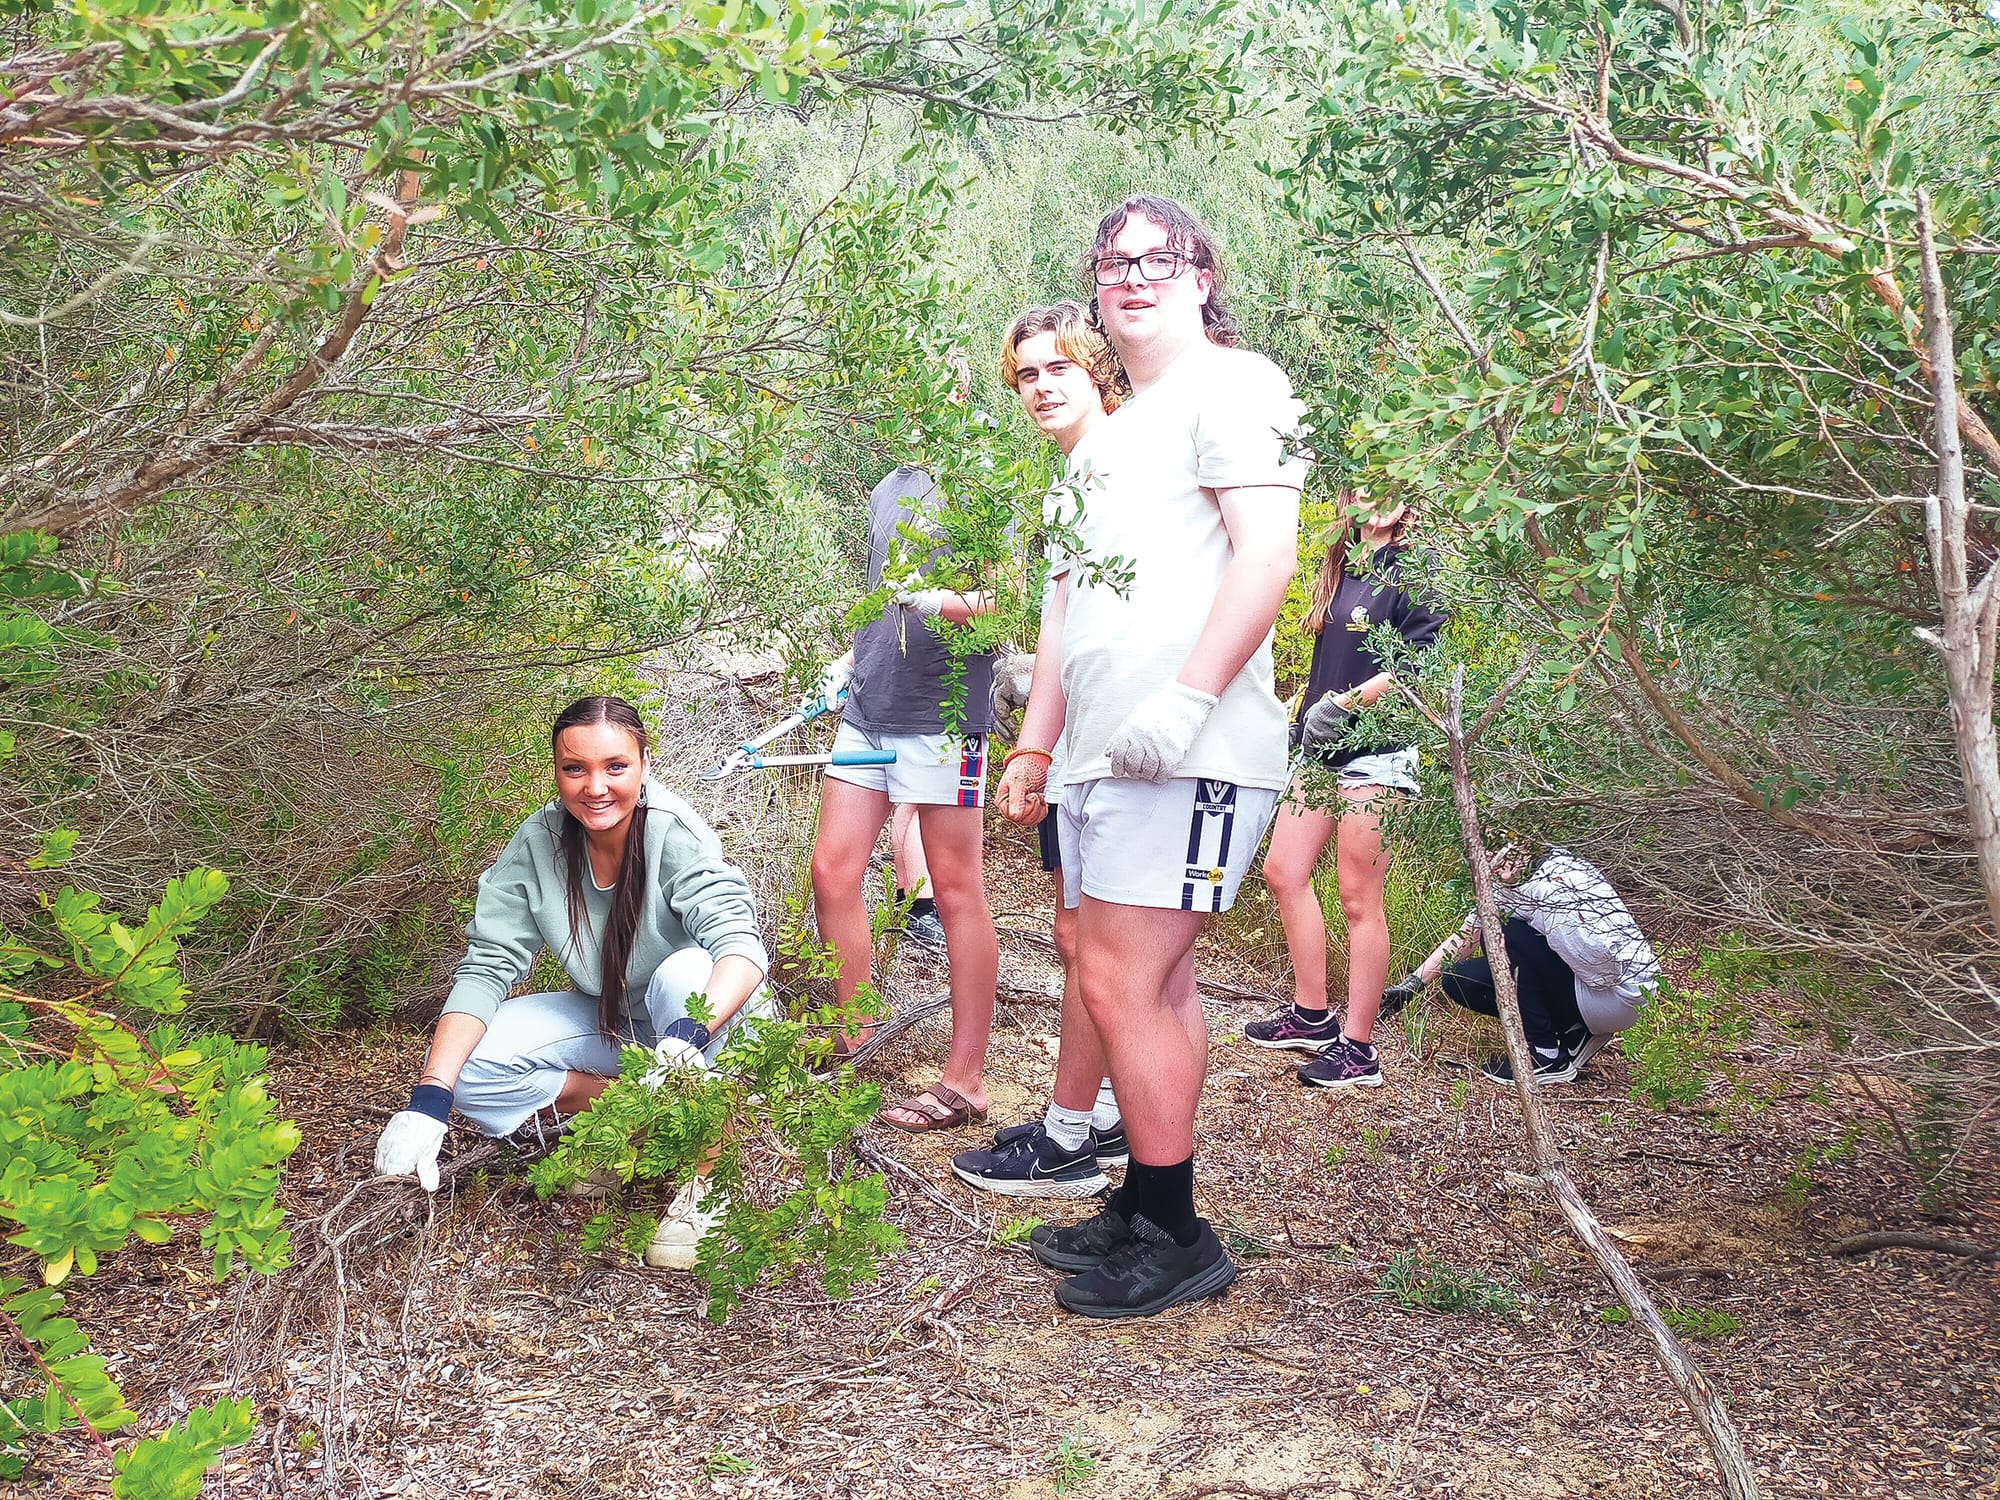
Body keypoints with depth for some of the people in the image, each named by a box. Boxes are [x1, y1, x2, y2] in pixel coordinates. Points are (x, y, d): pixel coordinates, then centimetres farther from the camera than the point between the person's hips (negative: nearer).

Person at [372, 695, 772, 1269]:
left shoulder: (676, 835, -26)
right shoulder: (537, 844, -15)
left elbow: (741, 943, -38)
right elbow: (486, 967, -16)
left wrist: (690, 1033, -59)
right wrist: (429, 1099, -29)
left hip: (701, 1008, -4)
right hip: (605, 1022, 4)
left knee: (685, 970, -39)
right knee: (462, 1065, -18)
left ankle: (700, 1174, -23)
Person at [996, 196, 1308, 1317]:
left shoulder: (1232, 385, -3)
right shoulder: (1110, 431, 25)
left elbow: (1267, 556, -16)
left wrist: (1186, 697, -25)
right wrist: (1037, 737, 21)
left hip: (1189, 753, -9)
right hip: (1104, 753, 9)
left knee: (1122, 986, -10)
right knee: (1157, 986, 12)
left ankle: (1178, 1239, 2)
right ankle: (1144, 1212, 20)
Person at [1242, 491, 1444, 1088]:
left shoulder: (1411, 570, -9)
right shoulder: (1341, 568, 15)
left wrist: (1347, 702, -19)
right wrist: (1303, 711, 16)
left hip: (1374, 753, -8)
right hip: (1321, 752, 8)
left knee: (1358, 899, -3)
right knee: (1283, 871, 8)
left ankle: (1358, 1049, 5)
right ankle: (1312, 1015, 20)